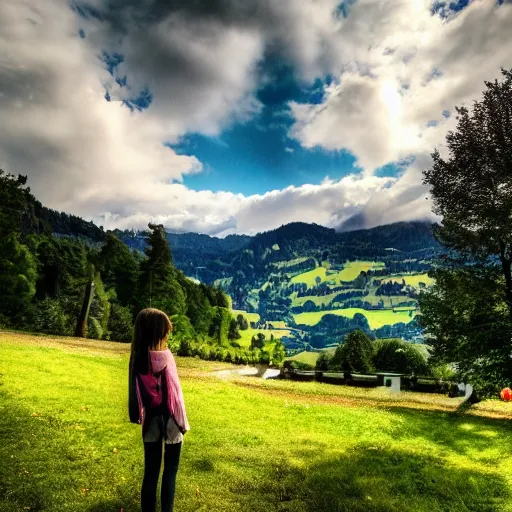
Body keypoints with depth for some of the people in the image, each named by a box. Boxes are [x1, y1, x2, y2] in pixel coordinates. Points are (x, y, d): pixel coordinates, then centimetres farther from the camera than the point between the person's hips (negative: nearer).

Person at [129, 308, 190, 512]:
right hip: (169, 421, -5)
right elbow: (174, 394, -16)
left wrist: (141, 417, 12)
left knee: (150, 473, 15)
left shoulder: (138, 358, -6)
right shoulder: (164, 358, -22)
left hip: (150, 422, 5)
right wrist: (183, 423, -5)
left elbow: (137, 393, 1)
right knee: (169, 473, 12)